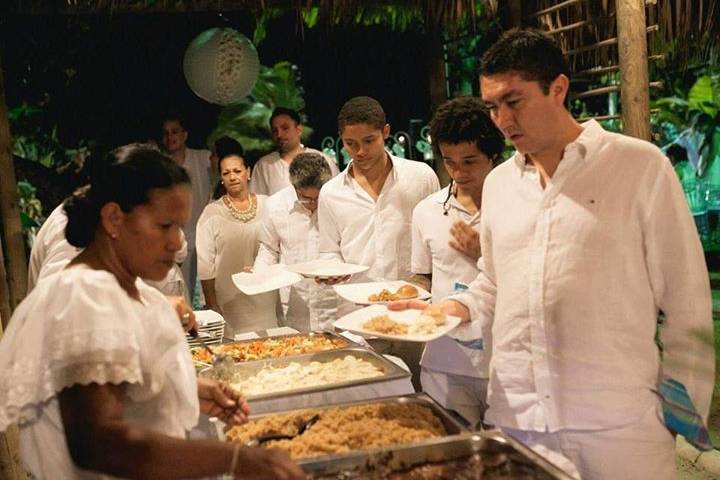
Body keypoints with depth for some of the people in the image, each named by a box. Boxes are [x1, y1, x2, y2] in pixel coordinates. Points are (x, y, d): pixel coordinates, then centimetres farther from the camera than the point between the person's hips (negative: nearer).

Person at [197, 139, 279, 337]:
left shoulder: (268, 205, 6)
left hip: (267, 298, 2)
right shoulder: (212, 213, -1)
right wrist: (212, 308, -3)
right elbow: (205, 265, -1)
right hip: (231, 305, -2)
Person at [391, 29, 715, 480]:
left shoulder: (641, 167, -6)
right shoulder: (498, 183, 9)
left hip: (615, 428, -4)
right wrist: (442, 311, 2)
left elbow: (687, 305, -4)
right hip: (512, 418, 4)